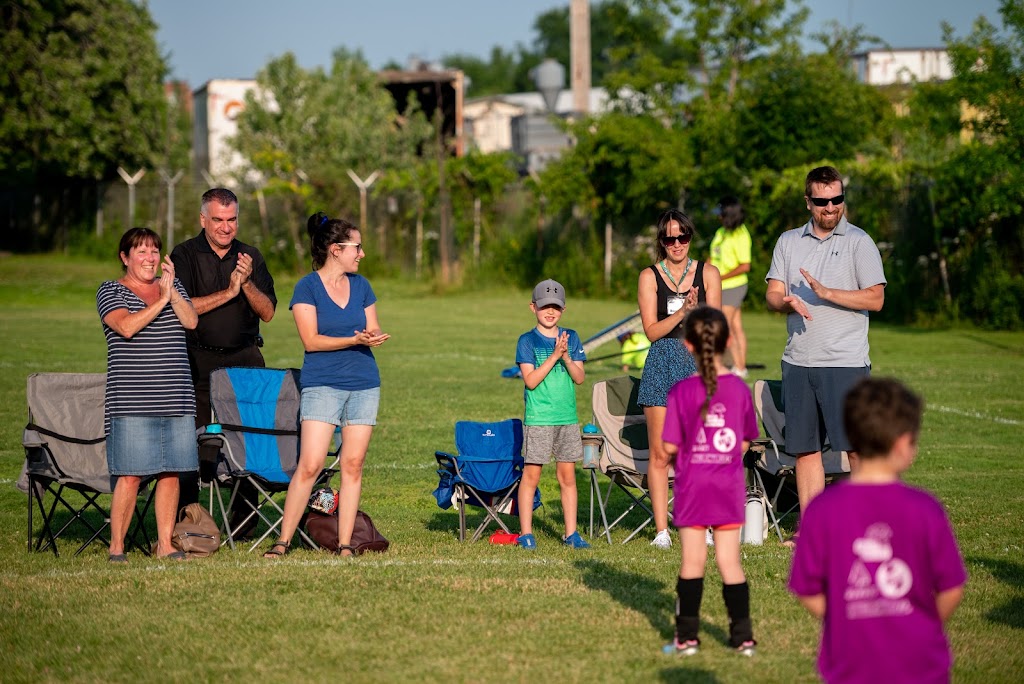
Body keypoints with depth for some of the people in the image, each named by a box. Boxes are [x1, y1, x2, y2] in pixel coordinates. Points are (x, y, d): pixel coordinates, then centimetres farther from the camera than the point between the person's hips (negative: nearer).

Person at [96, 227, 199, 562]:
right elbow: (127, 327, -15)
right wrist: (161, 301, -14)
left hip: (176, 401, 5)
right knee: (130, 475, -9)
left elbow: (191, 321, 0)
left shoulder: (173, 285, 16)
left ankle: (165, 544, 12)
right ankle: (116, 547, -1)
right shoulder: (111, 291, 3)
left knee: (171, 473, 4)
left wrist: (171, 291, -13)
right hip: (132, 402, -4)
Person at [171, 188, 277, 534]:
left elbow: (267, 313, 8)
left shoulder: (250, 256, 12)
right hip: (200, 360, -2)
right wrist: (228, 292, -11)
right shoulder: (185, 255, 2)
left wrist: (247, 283, -9)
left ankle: (245, 517, 4)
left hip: (245, 359, 3)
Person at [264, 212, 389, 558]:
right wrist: (354, 340, -20)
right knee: (310, 464, -11)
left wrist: (375, 337, -13)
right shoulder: (307, 287, -4)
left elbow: (374, 331, 11)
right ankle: (283, 541, -4)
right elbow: (311, 340, -10)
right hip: (322, 384, -5)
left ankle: (344, 544, 7)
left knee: (353, 464, 3)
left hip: (364, 383, 5)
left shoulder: (361, 285, 12)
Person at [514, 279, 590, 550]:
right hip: (538, 418, -3)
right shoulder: (527, 341, -3)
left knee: (567, 475, 7)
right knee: (531, 474, 0)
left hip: (567, 418, 3)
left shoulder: (571, 337, 8)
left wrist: (567, 357, -14)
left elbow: (579, 377, 3)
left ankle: (571, 533, 12)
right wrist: (554, 355, -18)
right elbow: (531, 380, -12)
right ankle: (526, 533, 7)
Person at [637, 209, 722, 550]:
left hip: (699, 364, 0)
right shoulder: (650, 276, 6)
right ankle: (661, 529, 0)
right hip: (662, 366, 0)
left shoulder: (708, 273, 8)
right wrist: (683, 311, -14)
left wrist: (695, 312, -16)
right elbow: (651, 330, -1)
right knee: (660, 454, -2)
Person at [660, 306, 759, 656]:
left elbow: (669, 447, -10)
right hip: (730, 488, 2)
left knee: (692, 561, 6)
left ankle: (687, 637, 10)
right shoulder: (740, 388, -3)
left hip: (693, 487, -2)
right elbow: (745, 442, 5)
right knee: (730, 562, 8)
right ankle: (743, 636, 11)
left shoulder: (682, 392, -11)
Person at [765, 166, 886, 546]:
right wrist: (789, 301, -14)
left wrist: (827, 293, -15)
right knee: (804, 448, 7)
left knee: (858, 446, -8)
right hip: (798, 361, 4)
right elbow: (772, 296, 9)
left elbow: (876, 299, -6)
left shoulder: (859, 242, 1)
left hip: (845, 361, -4)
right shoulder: (788, 242, 14)